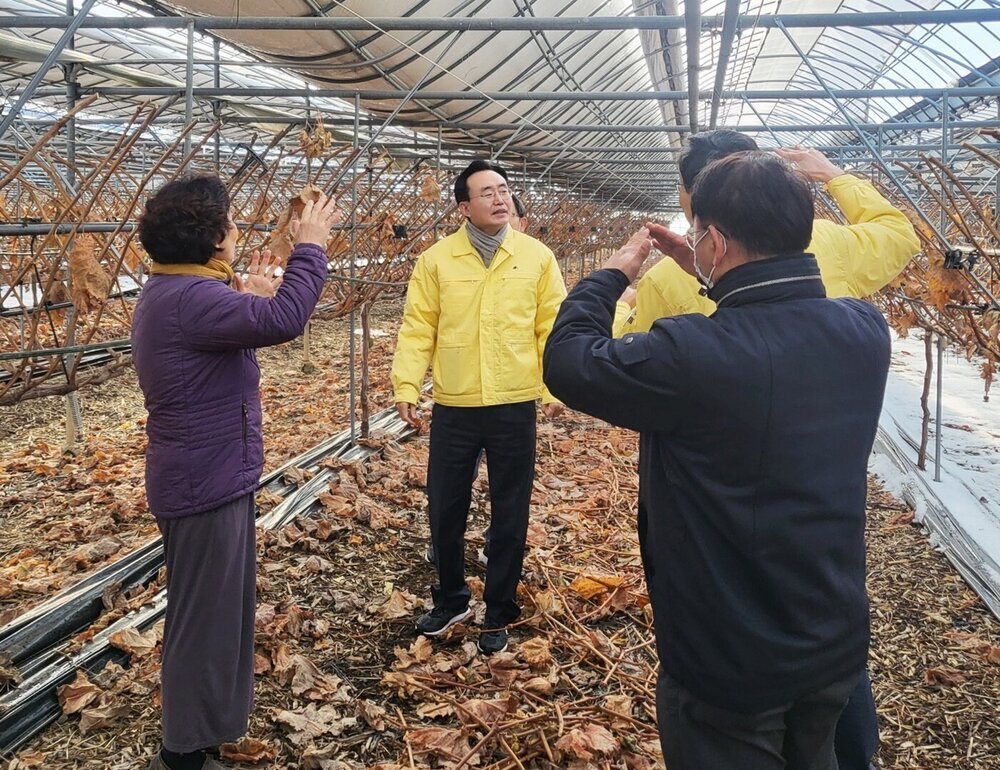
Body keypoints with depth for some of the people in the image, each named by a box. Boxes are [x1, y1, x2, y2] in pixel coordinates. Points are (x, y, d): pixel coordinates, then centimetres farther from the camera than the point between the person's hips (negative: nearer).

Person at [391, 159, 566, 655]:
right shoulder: (436, 259, 0)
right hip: (453, 407, 1)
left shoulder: (537, 257, 2)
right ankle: (450, 600, 35)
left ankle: (498, 614, 27)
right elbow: (417, 328, -1)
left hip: (515, 407, 0)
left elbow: (551, 326, 1)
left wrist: (553, 387, -6)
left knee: (509, 515, 9)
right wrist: (406, 386, -10)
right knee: (444, 509, 12)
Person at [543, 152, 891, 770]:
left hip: (730, 668, -5)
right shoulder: (866, 331, -11)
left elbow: (569, 361, -14)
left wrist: (614, 272, 0)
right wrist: (717, 279, 10)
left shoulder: (690, 354, -30)